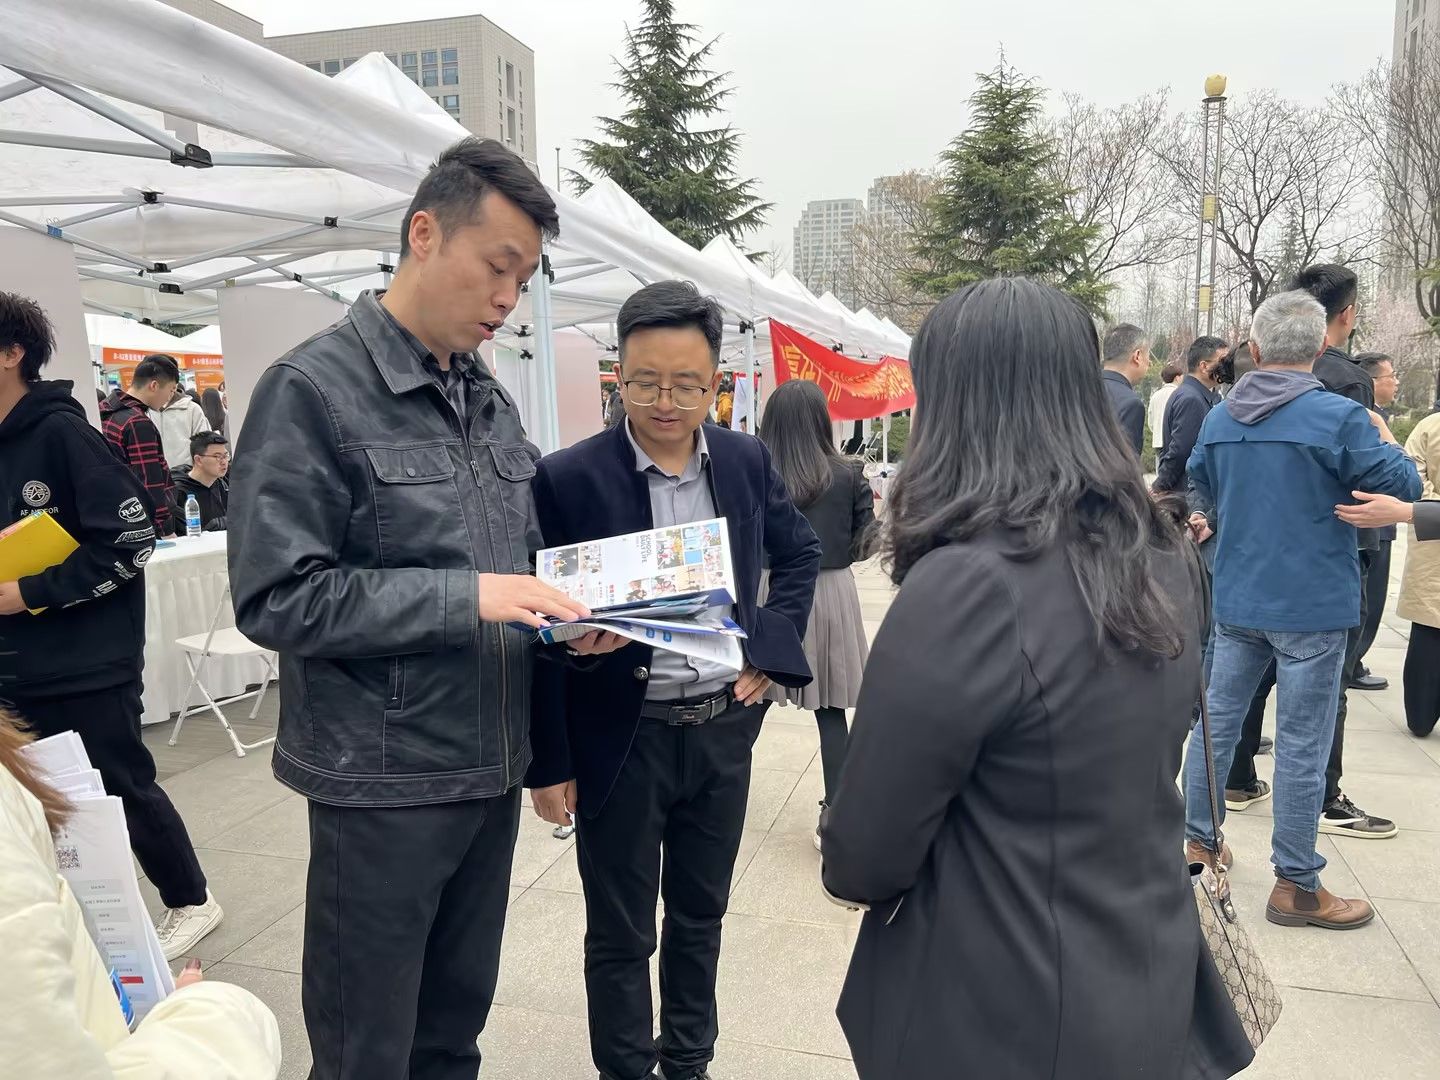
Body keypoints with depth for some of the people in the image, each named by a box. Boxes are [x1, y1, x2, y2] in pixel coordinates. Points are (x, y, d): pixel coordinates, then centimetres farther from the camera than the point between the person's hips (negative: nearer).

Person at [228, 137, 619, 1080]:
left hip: (492, 768, 7)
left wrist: (564, 614, -4)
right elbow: (276, 596, -19)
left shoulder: (492, 402, 9)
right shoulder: (313, 389, -13)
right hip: (384, 782, -6)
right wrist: (466, 597, -24)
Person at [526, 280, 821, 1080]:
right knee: (620, 935, 13)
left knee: (700, 917, 22)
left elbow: (800, 553, 15)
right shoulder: (568, 478, -13)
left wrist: (770, 651, 2)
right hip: (621, 742, -4)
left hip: (724, 729, 4)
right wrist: (550, 764, -7)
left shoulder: (746, 460, -1)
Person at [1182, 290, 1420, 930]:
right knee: (1302, 744, 3)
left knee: (1218, 718, 16)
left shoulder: (1219, 417, 4)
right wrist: (1387, 443, 9)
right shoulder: (1339, 417, -15)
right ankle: (1296, 885, 13)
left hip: (1236, 600, 5)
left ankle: (1196, 840, 26)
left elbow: (1200, 480, 21)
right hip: (1311, 607, -5)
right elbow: (1404, 487, -8)